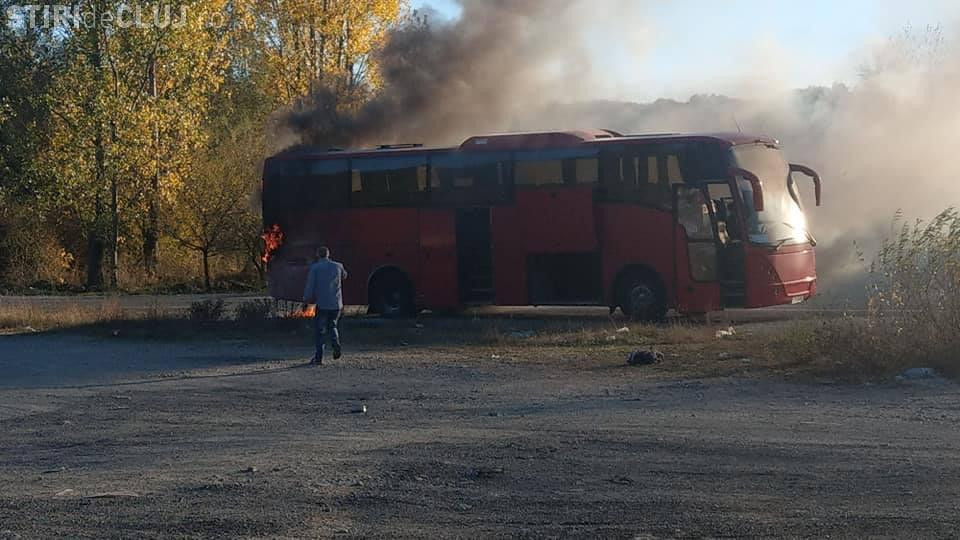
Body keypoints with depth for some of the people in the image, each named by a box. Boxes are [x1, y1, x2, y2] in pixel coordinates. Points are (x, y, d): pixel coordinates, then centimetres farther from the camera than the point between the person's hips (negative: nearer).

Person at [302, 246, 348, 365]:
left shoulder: (314, 268, -4)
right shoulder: (338, 266, 6)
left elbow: (309, 287, -8)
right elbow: (344, 276, 28)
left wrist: (306, 301, 4)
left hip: (322, 304, -3)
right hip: (337, 304, 3)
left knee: (320, 330, 5)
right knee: (332, 325, 21)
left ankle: (319, 357, 3)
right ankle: (336, 343, -6)